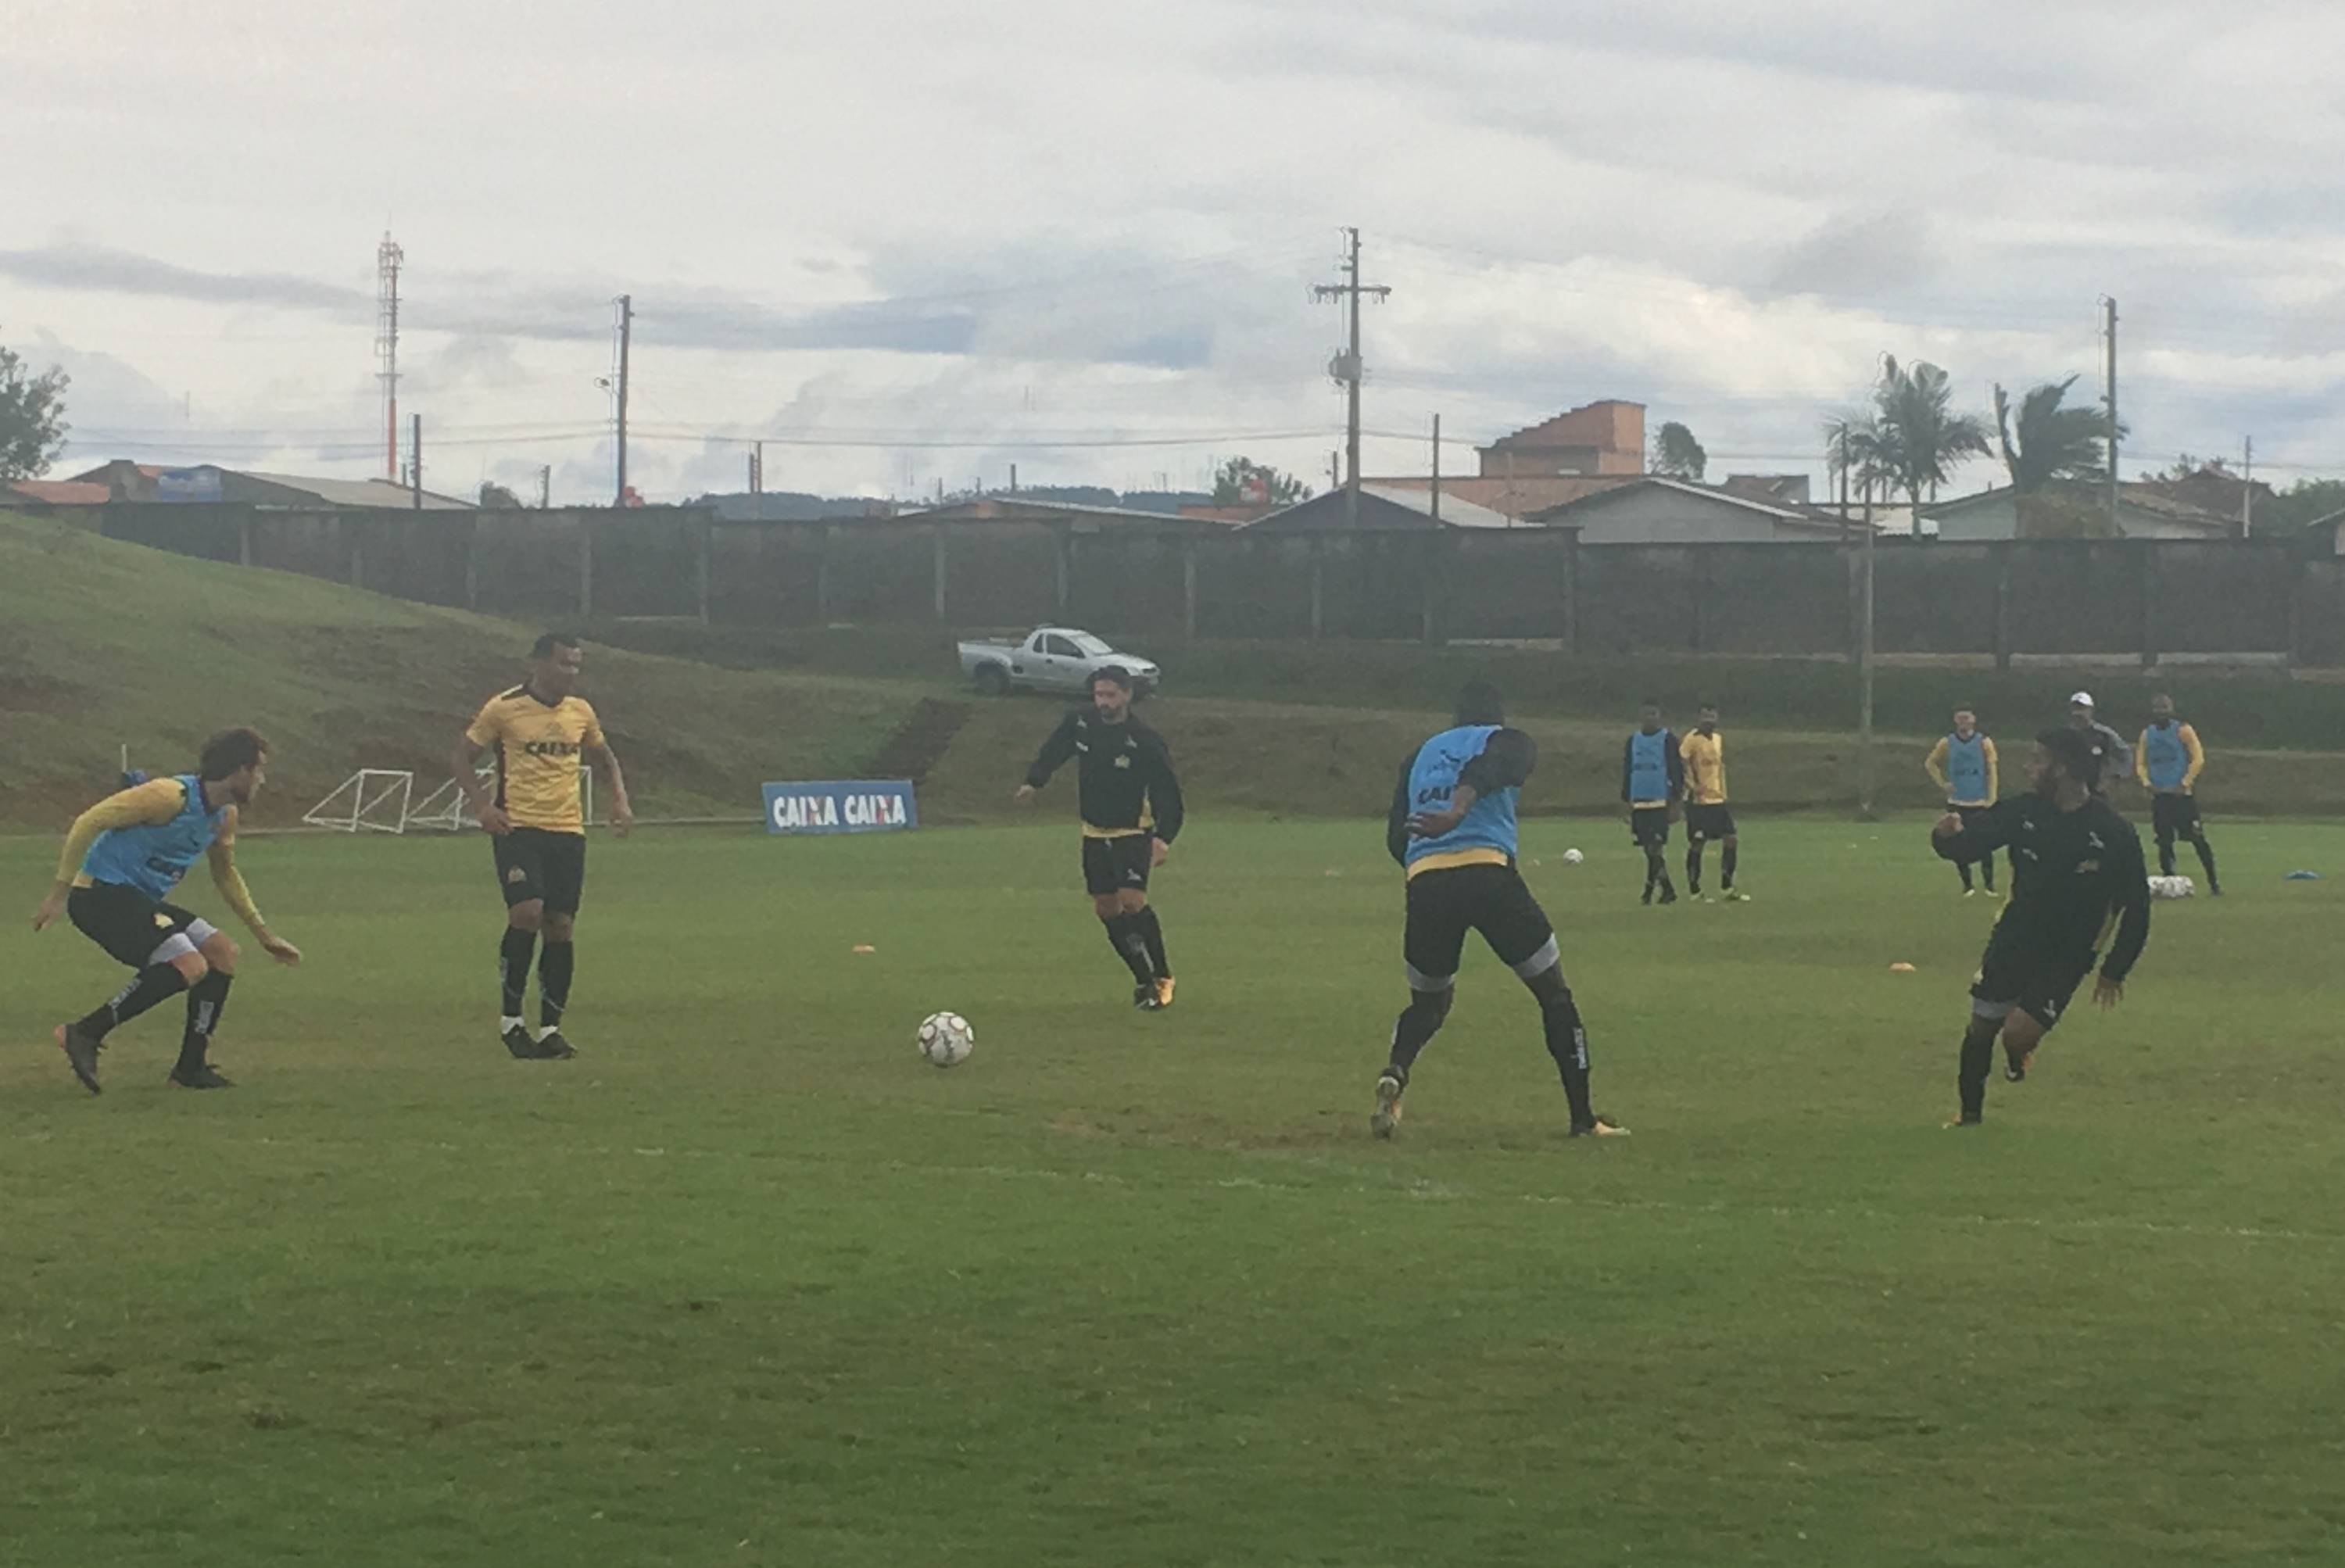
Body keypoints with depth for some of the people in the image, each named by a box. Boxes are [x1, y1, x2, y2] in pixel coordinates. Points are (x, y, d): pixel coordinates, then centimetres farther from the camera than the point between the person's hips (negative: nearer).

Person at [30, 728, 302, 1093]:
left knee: (222, 953, 6)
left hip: (140, 899, 10)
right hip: (101, 895, -10)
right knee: (189, 966, -22)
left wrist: (263, 934, 28)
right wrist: (60, 892, -21)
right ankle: (85, 1034, -17)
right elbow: (88, 823, -20)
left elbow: (226, 874, 27)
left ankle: (192, 1066, 11)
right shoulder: (171, 797, -21)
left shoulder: (225, 816, 8)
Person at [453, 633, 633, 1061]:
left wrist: (620, 800, 7)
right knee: (527, 912, -19)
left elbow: (605, 757, 25)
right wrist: (482, 805, -12)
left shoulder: (581, 712, 9)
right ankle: (510, 1018, -4)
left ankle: (550, 1027, 10)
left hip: (568, 831, 5)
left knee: (561, 925, 2)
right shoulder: (503, 709, -4)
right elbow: (464, 757, 3)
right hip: (517, 827, -4)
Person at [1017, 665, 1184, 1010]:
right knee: (1106, 910, 3)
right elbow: (1054, 751, 15)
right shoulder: (1079, 723, -5)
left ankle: (1162, 976, -7)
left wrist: (1164, 837, -29)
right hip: (1094, 835, 5)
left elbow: (1167, 793, -16)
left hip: (1133, 833, -5)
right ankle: (1144, 980, 15)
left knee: (1132, 900, -21)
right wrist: (1033, 781, 2)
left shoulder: (1146, 742, -18)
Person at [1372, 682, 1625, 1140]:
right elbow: (1484, 769, -11)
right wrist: (1459, 809, -29)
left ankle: (1395, 1074, -9)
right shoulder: (1511, 743, 15)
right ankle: (1583, 1117, 8)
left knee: (1427, 1003, 22)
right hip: (1487, 870, -4)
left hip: (1424, 882, 4)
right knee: (1554, 994, 11)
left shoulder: (1421, 756, 28)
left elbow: (1395, 837, 22)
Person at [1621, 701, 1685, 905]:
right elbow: (1627, 771, 18)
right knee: (1650, 850, 5)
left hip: (1661, 803, -5)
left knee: (1655, 847, -12)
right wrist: (1626, 801, 14)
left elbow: (1677, 771, -3)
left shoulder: (1668, 740, -2)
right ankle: (1667, 890, 13)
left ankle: (1649, 891, -8)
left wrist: (1674, 803, -9)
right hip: (1639, 802, 5)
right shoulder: (1633, 740, 12)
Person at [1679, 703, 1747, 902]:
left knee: (1730, 840, 2)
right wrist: (1692, 786, -27)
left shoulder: (1719, 739, 14)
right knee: (1696, 844, -2)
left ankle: (1726, 889, 9)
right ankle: (1694, 891, 6)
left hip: (1717, 799, 7)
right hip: (1698, 801, -7)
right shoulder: (1692, 740, -11)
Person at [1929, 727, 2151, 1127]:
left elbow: (2136, 907, -8)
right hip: (2015, 937, 4)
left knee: (2017, 1034, -19)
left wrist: (2114, 972, -5)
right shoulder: (2024, 811, -7)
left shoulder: (2114, 834, -17)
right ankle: (1971, 1114, 27)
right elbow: (1970, 844, -1)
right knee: (1981, 1026, 4)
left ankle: (2018, 1055, 19)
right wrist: (1946, 837, -26)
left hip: (2068, 954, -4)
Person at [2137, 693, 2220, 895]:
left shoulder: (2183, 731, -2)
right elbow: (2140, 763, 16)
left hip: (2182, 793, -4)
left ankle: (2213, 881, -1)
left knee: (2197, 838, -6)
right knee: (2164, 841, 2)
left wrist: (2185, 783, -12)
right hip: (2159, 795, 4)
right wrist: (2146, 782, -3)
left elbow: (2198, 759, -5)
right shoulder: (2147, 735, 11)